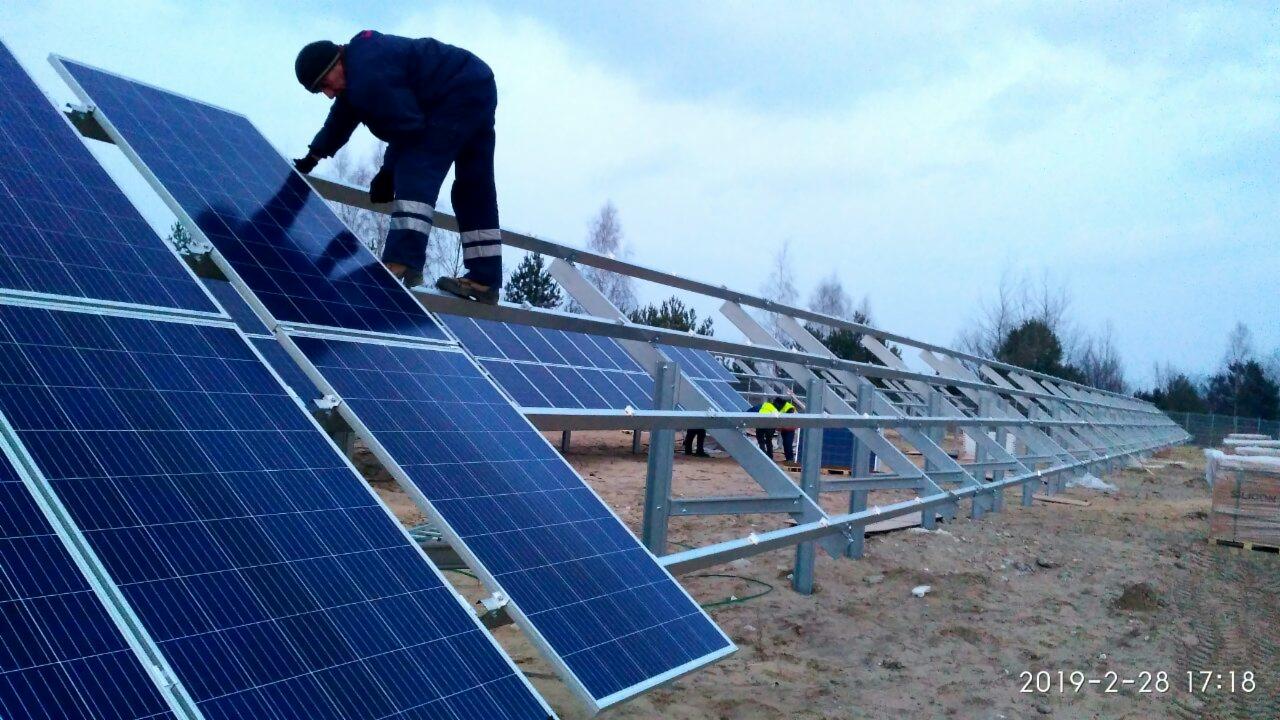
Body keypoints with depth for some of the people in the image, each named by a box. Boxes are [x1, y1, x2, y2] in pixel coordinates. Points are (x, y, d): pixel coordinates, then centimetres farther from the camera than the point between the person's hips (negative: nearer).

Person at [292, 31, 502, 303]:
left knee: (416, 171, -20)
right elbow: (341, 119, 25)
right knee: (473, 189, 8)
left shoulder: (369, 74, -22)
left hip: (458, 94, -11)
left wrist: (387, 174, -11)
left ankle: (403, 262, -30)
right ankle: (484, 280, 9)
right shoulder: (356, 69, 12)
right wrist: (312, 158, 30)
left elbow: (408, 126, -21)